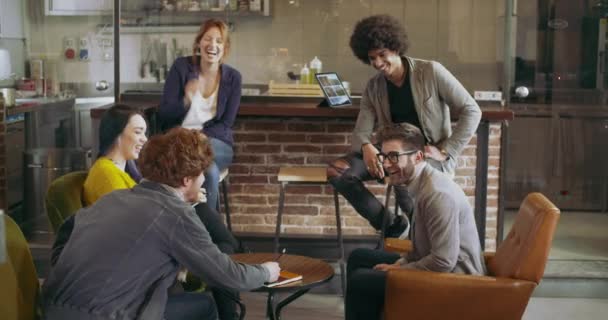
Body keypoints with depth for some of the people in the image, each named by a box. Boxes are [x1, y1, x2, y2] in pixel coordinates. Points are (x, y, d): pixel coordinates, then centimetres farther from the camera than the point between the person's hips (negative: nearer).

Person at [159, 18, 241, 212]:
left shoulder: (232, 78, 1)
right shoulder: (181, 67, -2)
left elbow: (225, 125, 0)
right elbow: (164, 116, -4)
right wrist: (186, 100, -24)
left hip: (216, 143, 0)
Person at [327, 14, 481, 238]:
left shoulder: (431, 72, -9)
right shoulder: (373, 88, 4)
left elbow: (471, 111, -9)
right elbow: (360, 132, 0)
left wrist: (446, 152, -15)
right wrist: (366, 147, -25)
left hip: (429, 155, -5)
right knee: (337, 171, -19)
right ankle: (392, 226, -6)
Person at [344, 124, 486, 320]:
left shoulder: (437, 193, -25)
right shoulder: (422, 183, 5)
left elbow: (443, 261, -28)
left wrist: (399, 270, -15)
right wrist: (402, 262, 0)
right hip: (441, 268, 10)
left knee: (360, 281, -15)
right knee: (359, 258, 16)